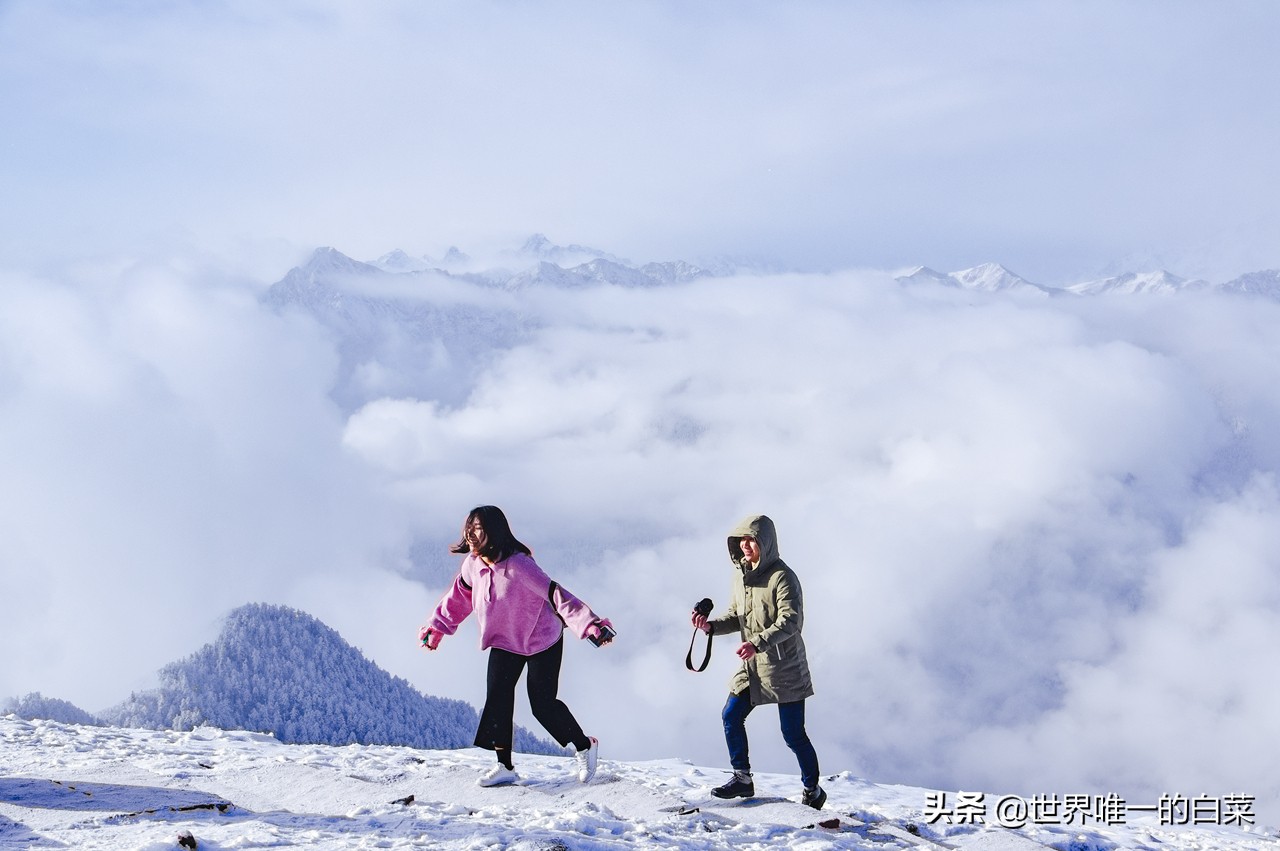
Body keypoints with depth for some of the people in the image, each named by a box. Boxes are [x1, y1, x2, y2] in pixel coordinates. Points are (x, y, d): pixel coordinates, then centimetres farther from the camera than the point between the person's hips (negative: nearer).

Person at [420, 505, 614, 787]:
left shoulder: (518, 565, -31)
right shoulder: (472, 566, -10)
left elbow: (554, 594, -35)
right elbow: (457, 599, 10)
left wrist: (590, 624, -42)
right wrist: (436, 627, 18)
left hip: (542, 641, -6)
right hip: (504, 643, 6)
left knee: (543, 704, -3)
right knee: (497, 698, -8)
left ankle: (585, 746, 22)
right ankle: (505, 766, 1)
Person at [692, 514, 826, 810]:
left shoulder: (782, 577, -16)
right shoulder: (740, 574, 7)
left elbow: (791, 621, -24)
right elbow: (736, 616, 15)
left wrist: (758, 642, -35)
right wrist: (711, 625, -4)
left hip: (785, 667, -7)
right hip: (752, 665, 7)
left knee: (793, 733, -2)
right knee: (731, 716, 3)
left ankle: (813, 790, 13)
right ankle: (742, 778, 18)